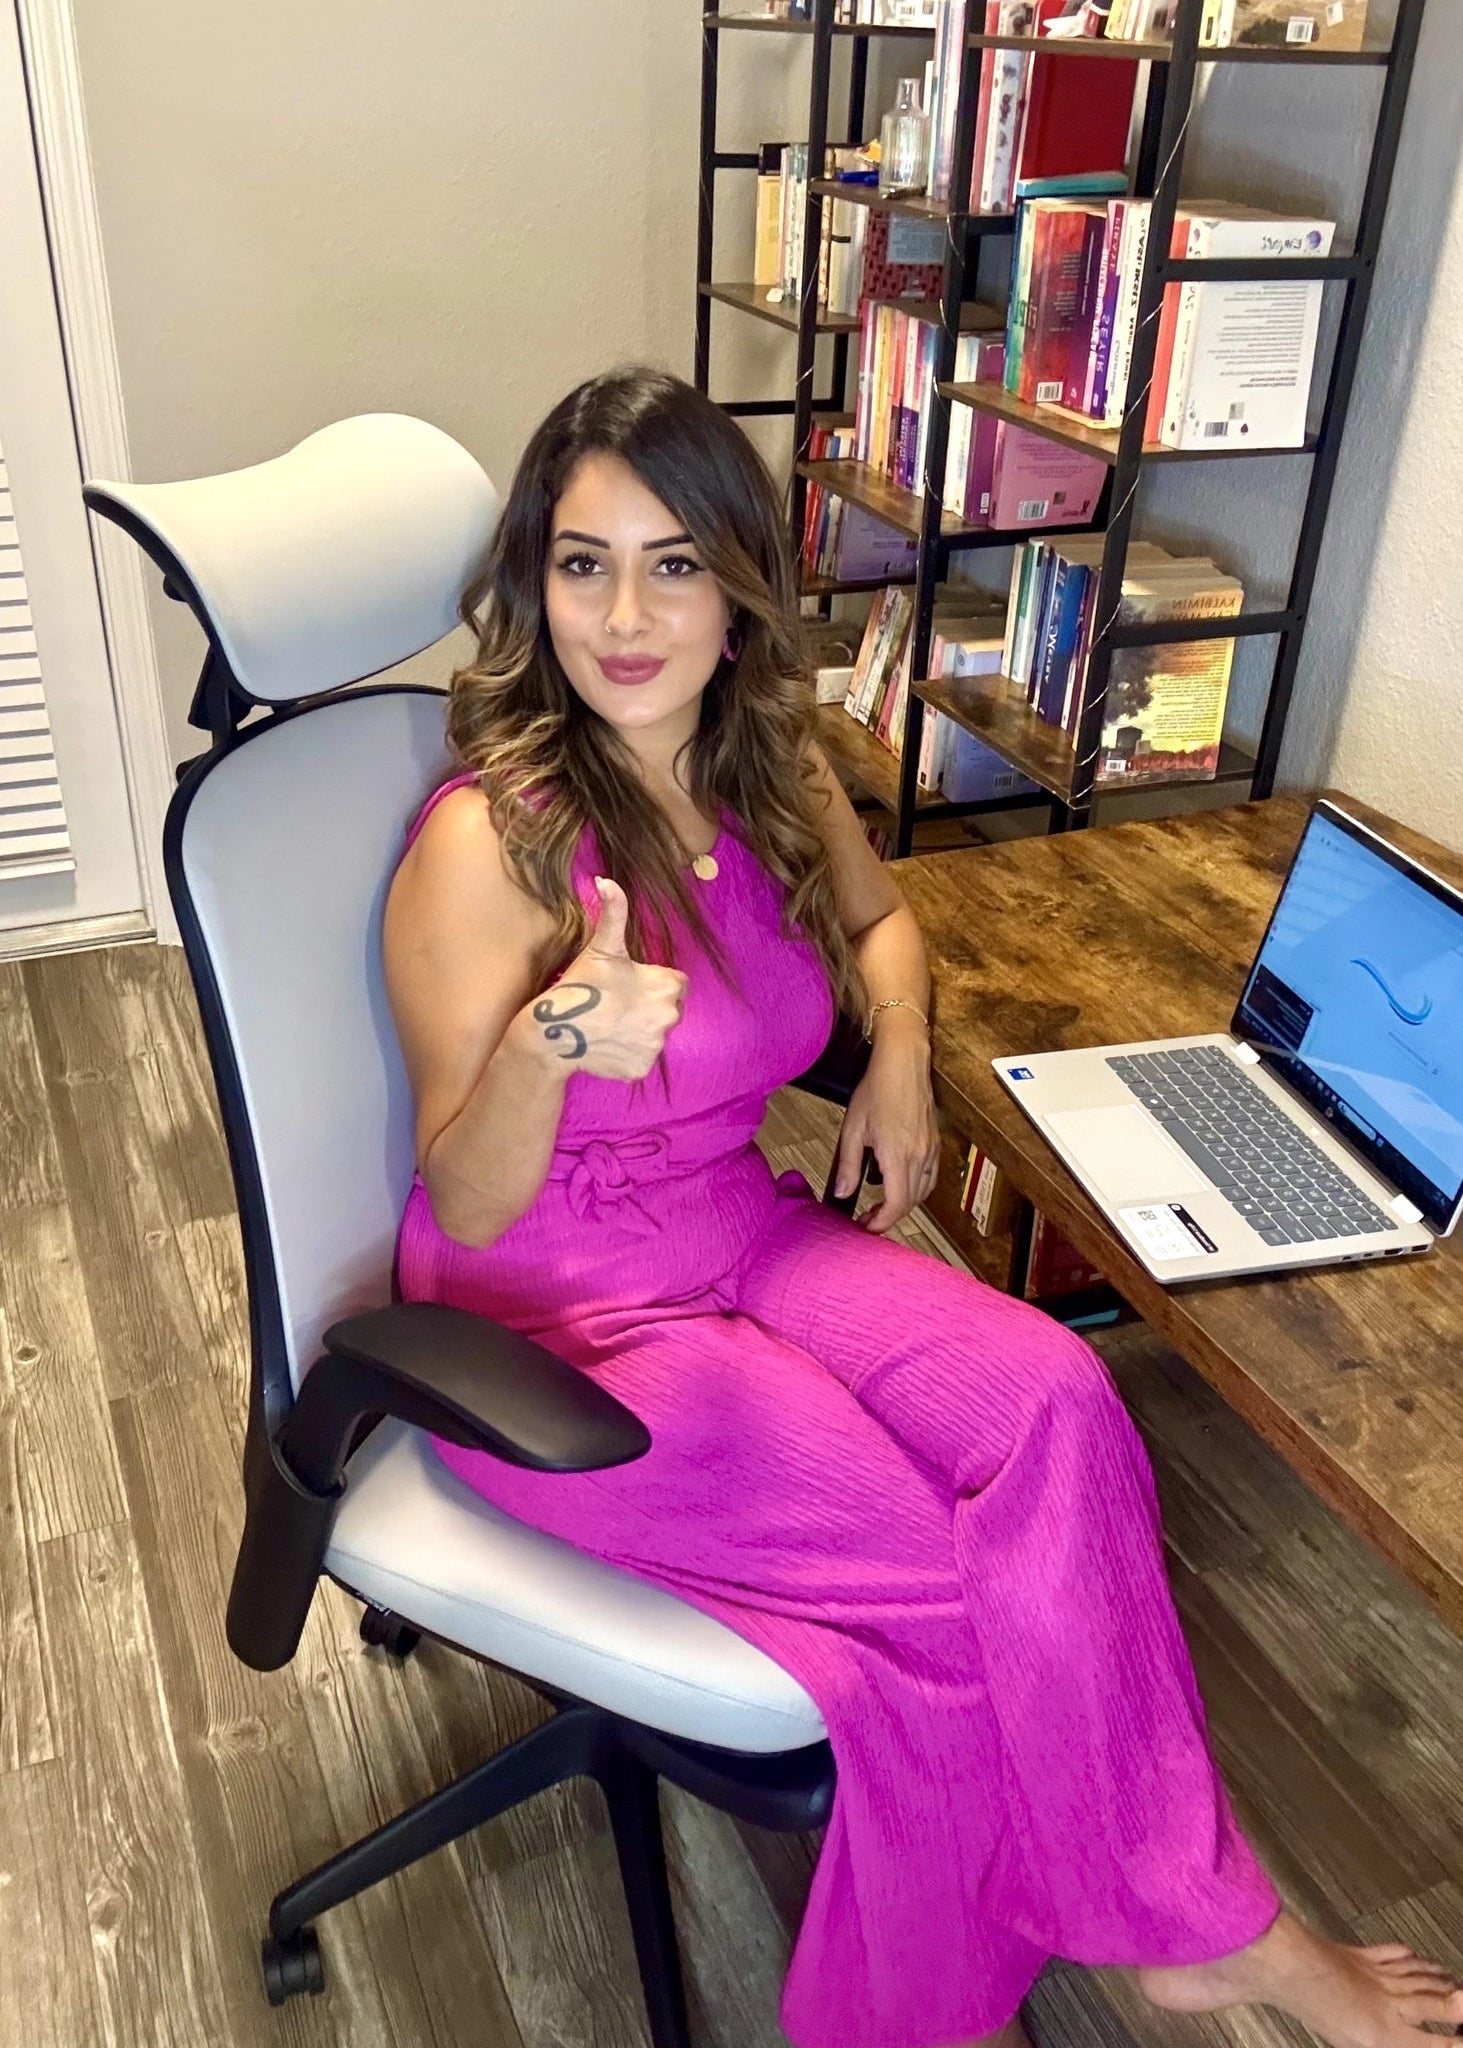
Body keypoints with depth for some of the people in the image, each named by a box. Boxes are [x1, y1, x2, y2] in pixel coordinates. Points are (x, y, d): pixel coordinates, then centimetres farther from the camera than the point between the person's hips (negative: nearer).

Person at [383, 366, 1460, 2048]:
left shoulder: (768, 772, -2)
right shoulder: (488, 841, -21)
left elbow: (876, 913, 19)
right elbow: (469, 1206, -17)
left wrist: (900, 1051, -2)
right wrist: (551, 1045, -39)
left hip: (746, 1239, 6)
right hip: (552, 1320, -5)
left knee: (1046, 1404, -19)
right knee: (944, 1581, -17)